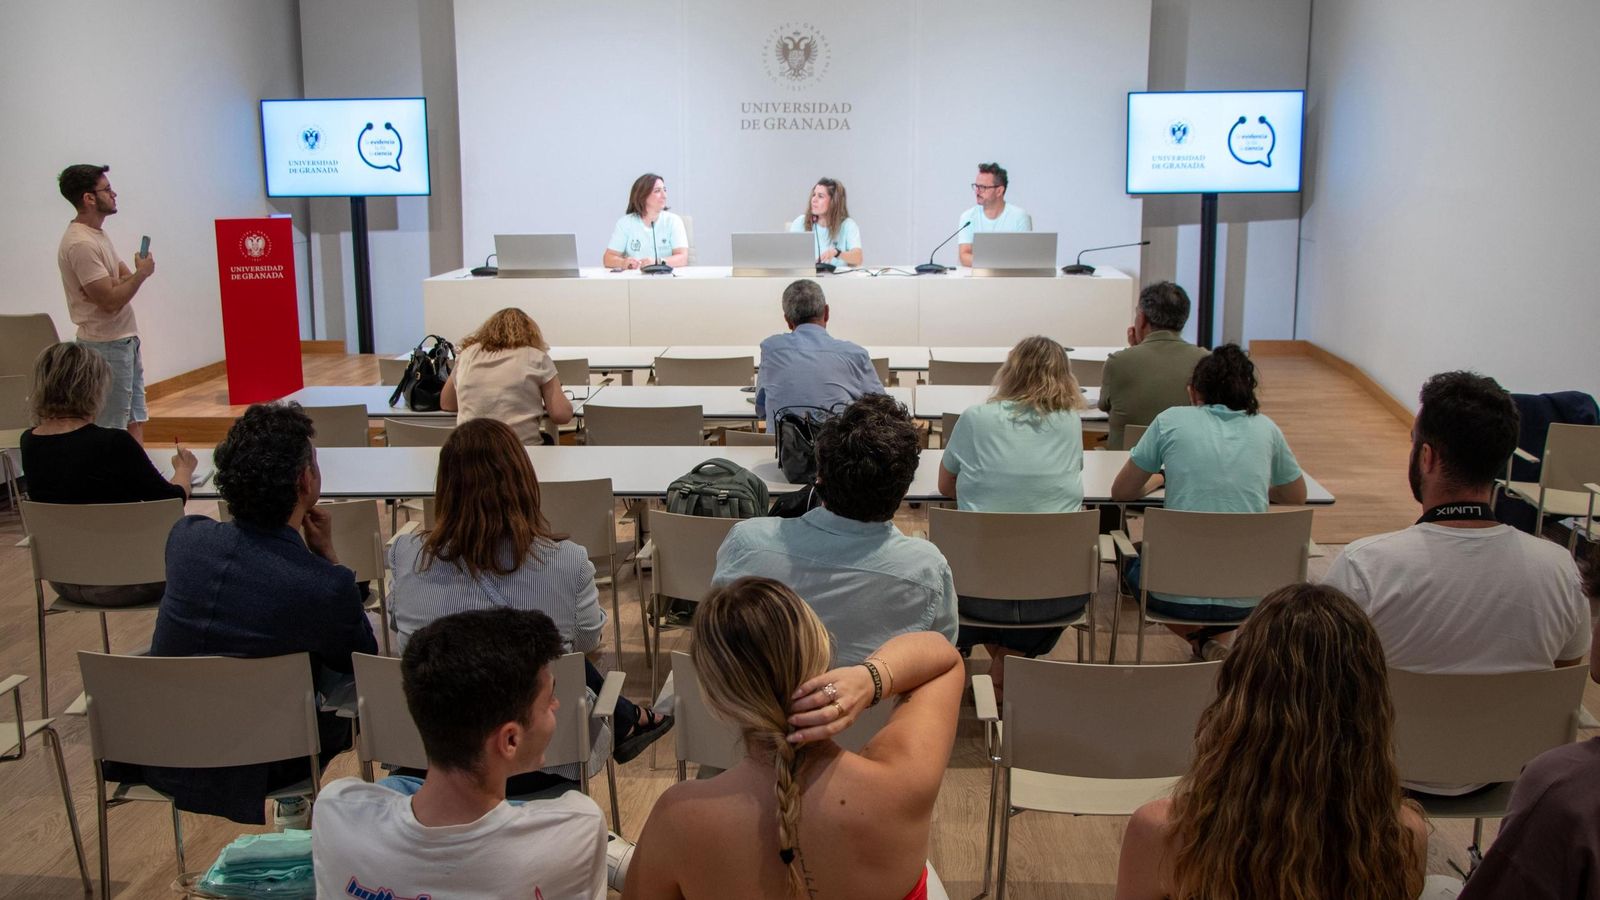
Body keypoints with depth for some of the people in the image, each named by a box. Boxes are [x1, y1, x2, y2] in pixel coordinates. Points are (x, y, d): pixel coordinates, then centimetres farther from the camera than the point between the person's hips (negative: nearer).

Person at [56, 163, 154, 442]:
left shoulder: (98, 234, 12)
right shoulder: (81, 244, -20)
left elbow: (124, 276, 12)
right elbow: (111, 301, -23)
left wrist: (125, 278, -11)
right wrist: (141, 273, -10)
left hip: (125, 339, 10)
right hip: (107, 346, -10)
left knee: (135, 420, 15)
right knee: (111, 429, -5)